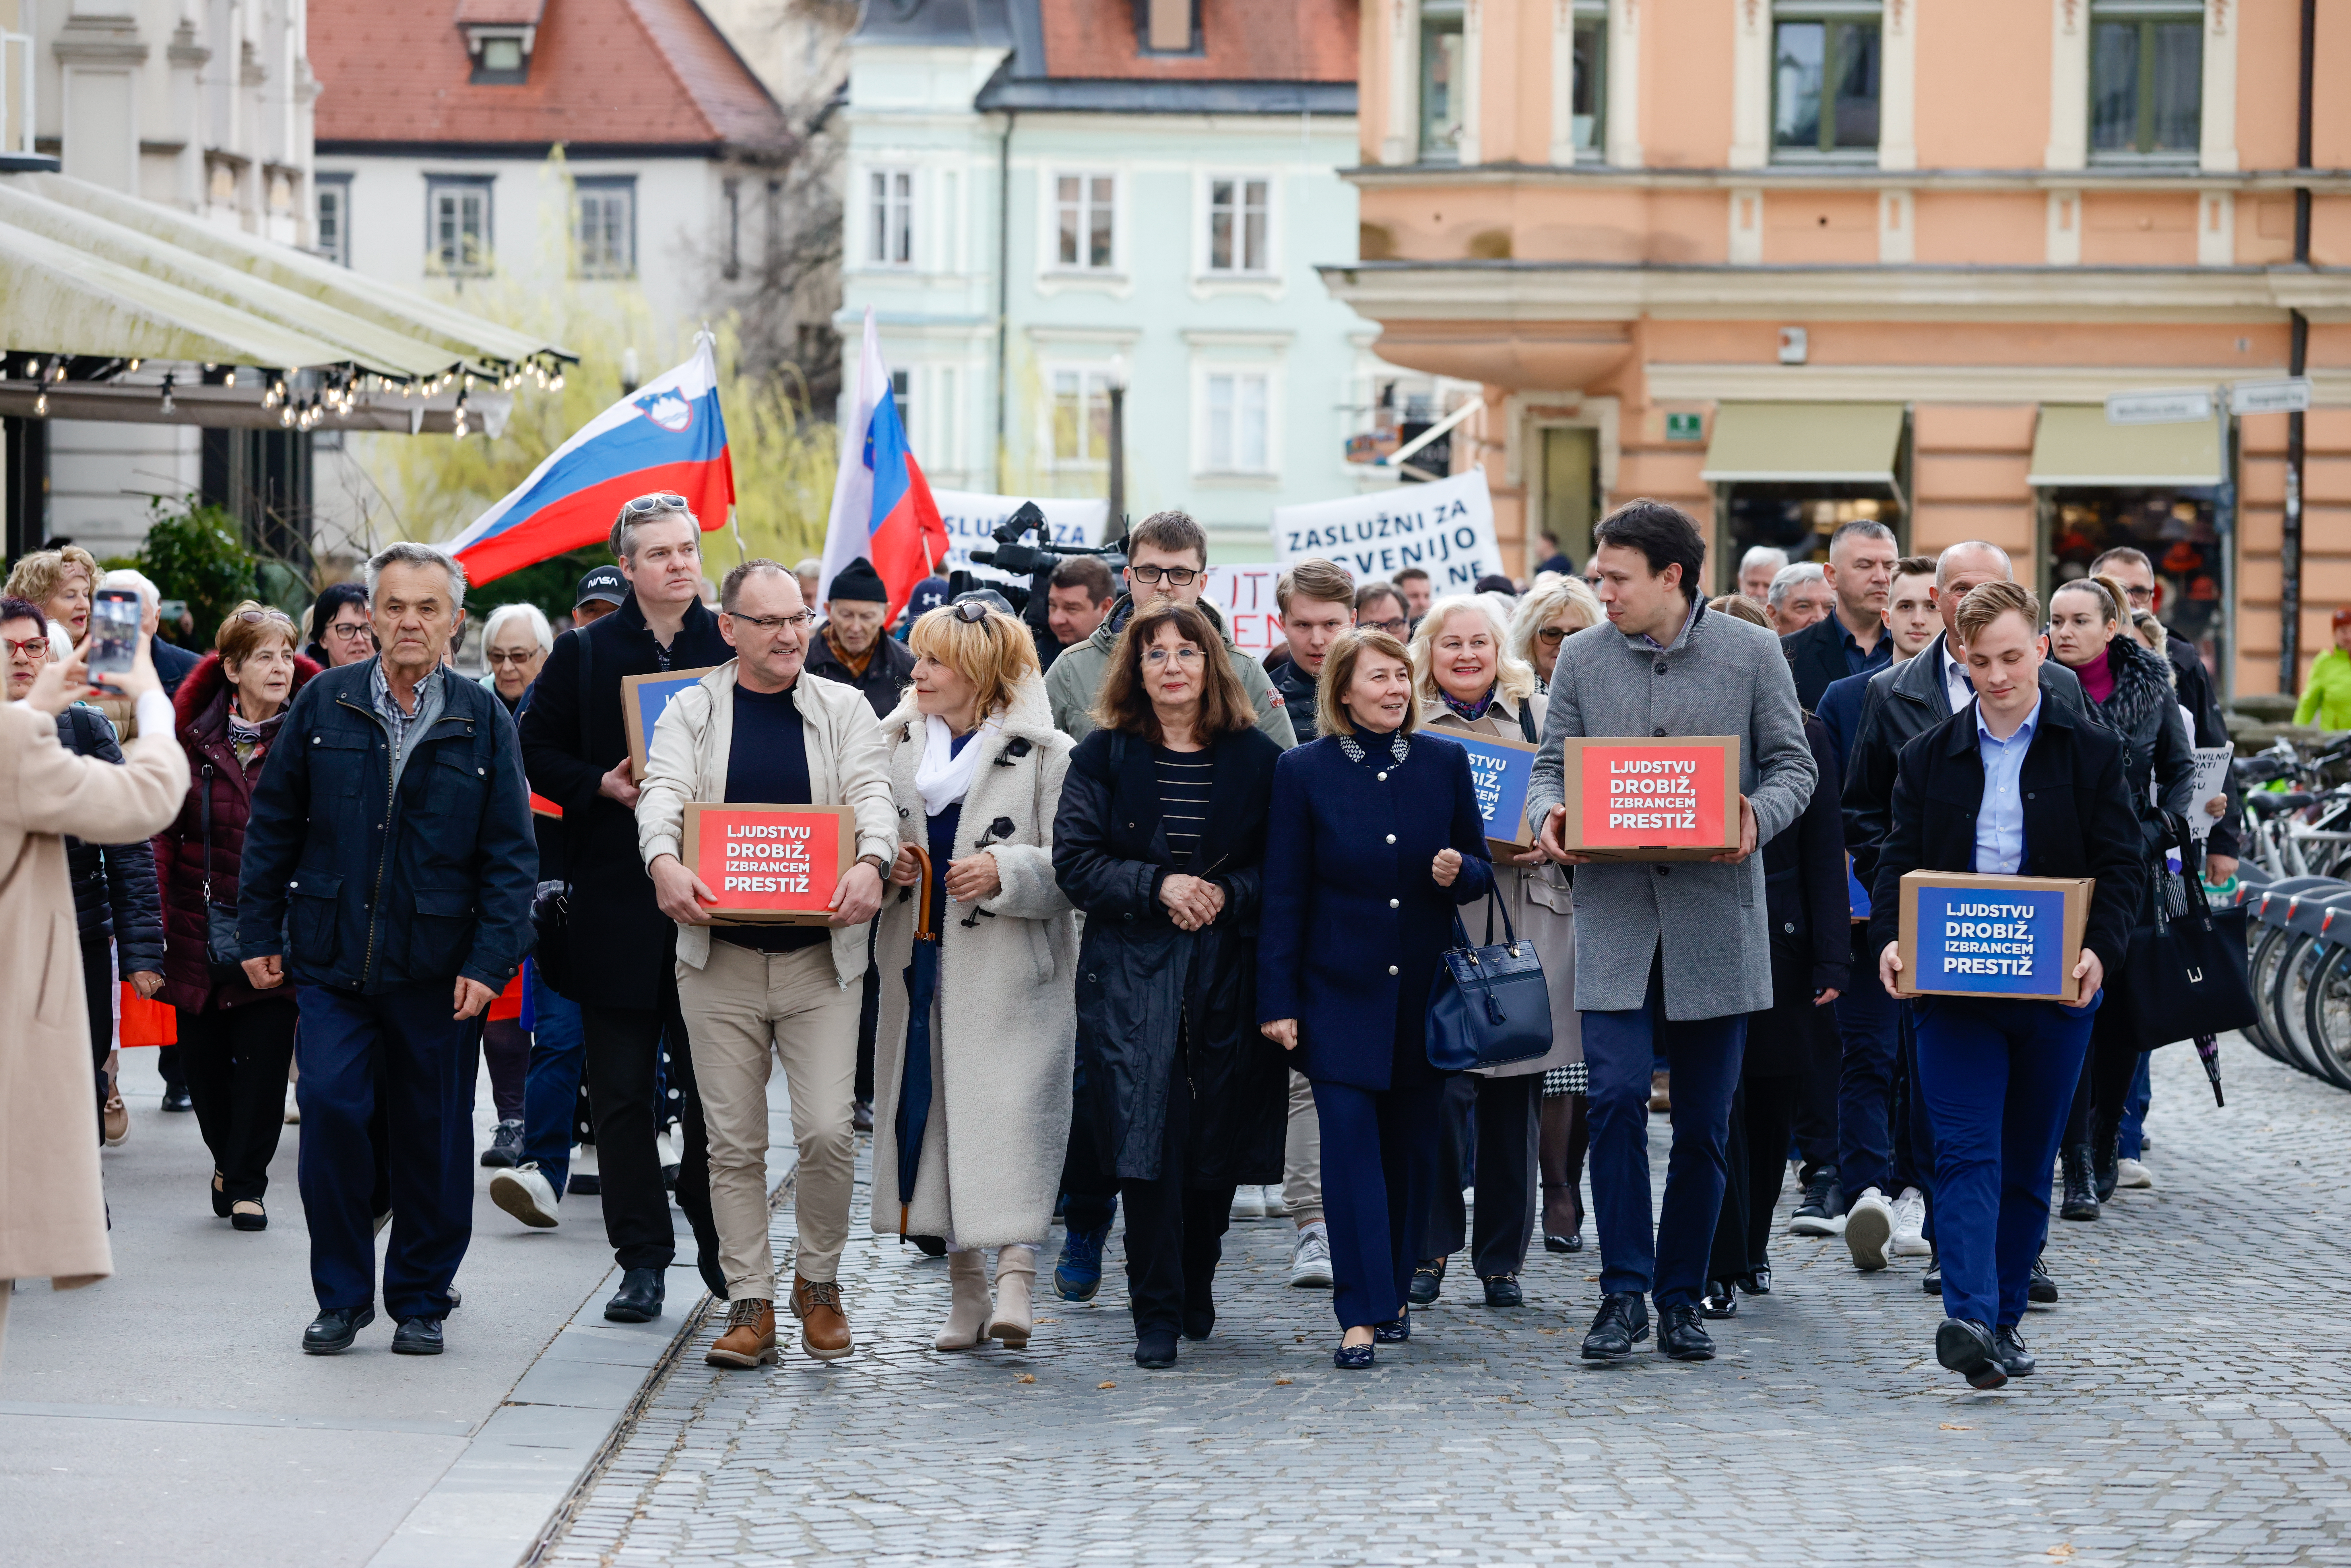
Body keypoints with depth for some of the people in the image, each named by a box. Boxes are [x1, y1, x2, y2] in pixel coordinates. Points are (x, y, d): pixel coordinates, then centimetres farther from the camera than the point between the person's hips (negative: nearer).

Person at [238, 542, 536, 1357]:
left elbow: (512, 854, 1)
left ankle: (420, 1299, 21)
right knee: (330, 1107, -11)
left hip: (437, 970, 0)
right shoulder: (323, 704, 3)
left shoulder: (483, 721, 1)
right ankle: (342, 1296, 4)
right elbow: (273, 825, 9)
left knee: (433, 1136, 5)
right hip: (331, 960, 0)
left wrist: (491, 960, -8)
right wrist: (260, 933, 5)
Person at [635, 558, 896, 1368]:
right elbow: (664, 792, -9)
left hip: (821, 959, 0)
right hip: (720, 960, 0)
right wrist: (664, 860, -31)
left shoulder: (844, 709, 8)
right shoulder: (692, 711, 6)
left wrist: (872, 861, -27)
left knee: (828, 1131, -8)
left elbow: (873, 794, -4)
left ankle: (819, 1282, 13)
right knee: (734, 1141, 2)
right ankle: (750, 1303, 10)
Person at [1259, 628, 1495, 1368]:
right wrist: (1277, 1000, -4)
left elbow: (1481, 869, 11)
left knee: (1412, 1147, 8)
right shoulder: (1304, 771, -1)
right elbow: (1284, 894, -1)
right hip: (1341, 993, -2)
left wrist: (1458, 872, -13)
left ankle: (1395, 1291, 24)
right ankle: (1362, 1315, -11)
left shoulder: (1445, 761, 5)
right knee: (1350, 1143, -10)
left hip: (1424, 991, 3)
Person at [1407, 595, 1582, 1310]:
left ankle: (1502, 1259, 15)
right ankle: (1431, 1249, 5)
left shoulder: (1540, 717, 12)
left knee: (1515, 1098, 5)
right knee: (1445, 1086, -10)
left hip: (1526, 923, 2)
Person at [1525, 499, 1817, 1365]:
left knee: (1704, 1123, 5)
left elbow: (1793, 765, 5)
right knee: (1616, 1098, -13)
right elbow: (1551, 766, 11)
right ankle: (1624, 1292, -4)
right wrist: (1550, 815, -12)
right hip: (1615, 913, 1)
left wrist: (1758, 816, -16)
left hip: (1716, 917, -1)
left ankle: (1682, 1297, 17)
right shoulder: (1582, 657, 7)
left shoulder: (1752, 652, 1)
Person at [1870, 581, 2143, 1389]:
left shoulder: (2091, 751, 4)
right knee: (1967, 1154, -11)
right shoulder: (1929, 756, 8)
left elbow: (2122, 864, 2)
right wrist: (1890, 940, -12)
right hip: (1950, 986, 0)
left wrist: (2099, 949, -15)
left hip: (2055, 989, 0)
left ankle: (2005, 1316, 19)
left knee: (2028, 1164, 8)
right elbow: (1897, 861, 7)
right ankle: (1969, 1319, -21)